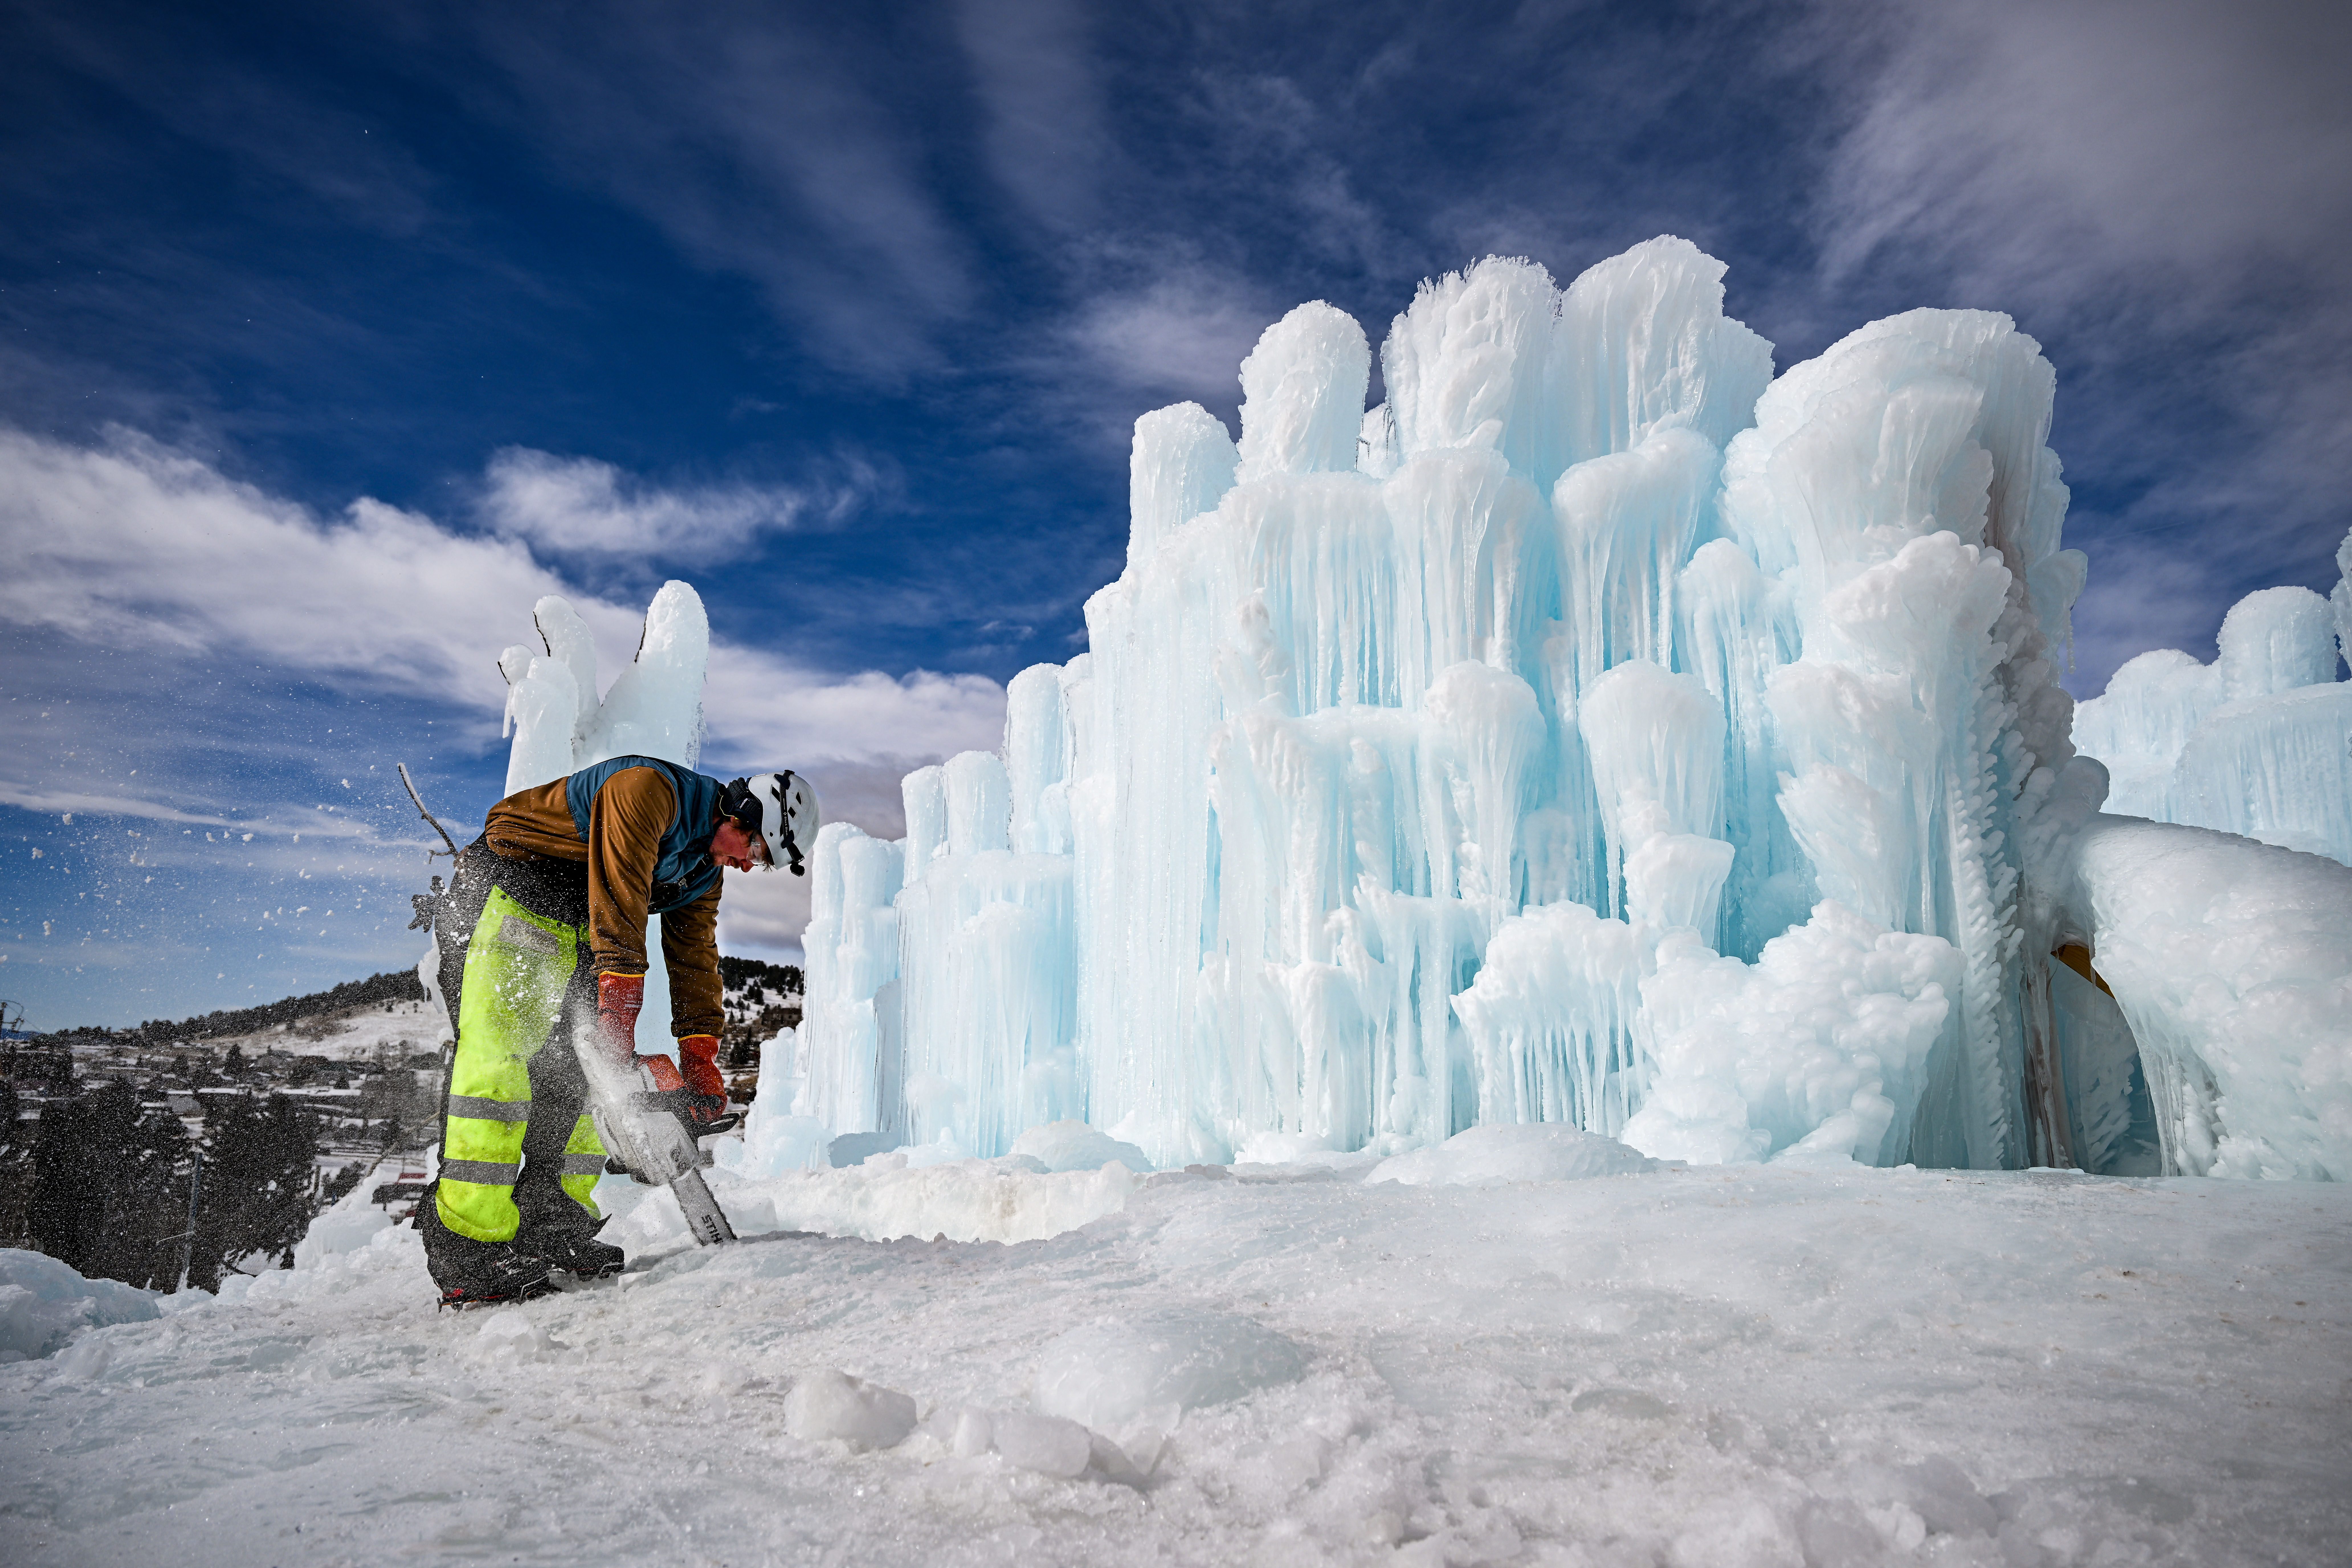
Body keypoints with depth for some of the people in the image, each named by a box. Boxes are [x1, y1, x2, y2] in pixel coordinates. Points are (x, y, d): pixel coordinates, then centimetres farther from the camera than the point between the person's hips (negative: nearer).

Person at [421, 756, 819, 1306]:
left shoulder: (704, 873, 10)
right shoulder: (649, 789, -20)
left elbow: (695, 964, 10)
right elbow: (618, 910, -26)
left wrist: (702, 1070, 2)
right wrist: (618, 1025, -27)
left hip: (572, 942, 10)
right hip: (503, 903, -9)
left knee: (571, 1073, 4)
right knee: (497, 1062, -17)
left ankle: (551, 1227, 13)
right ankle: (470, 1251, -17)